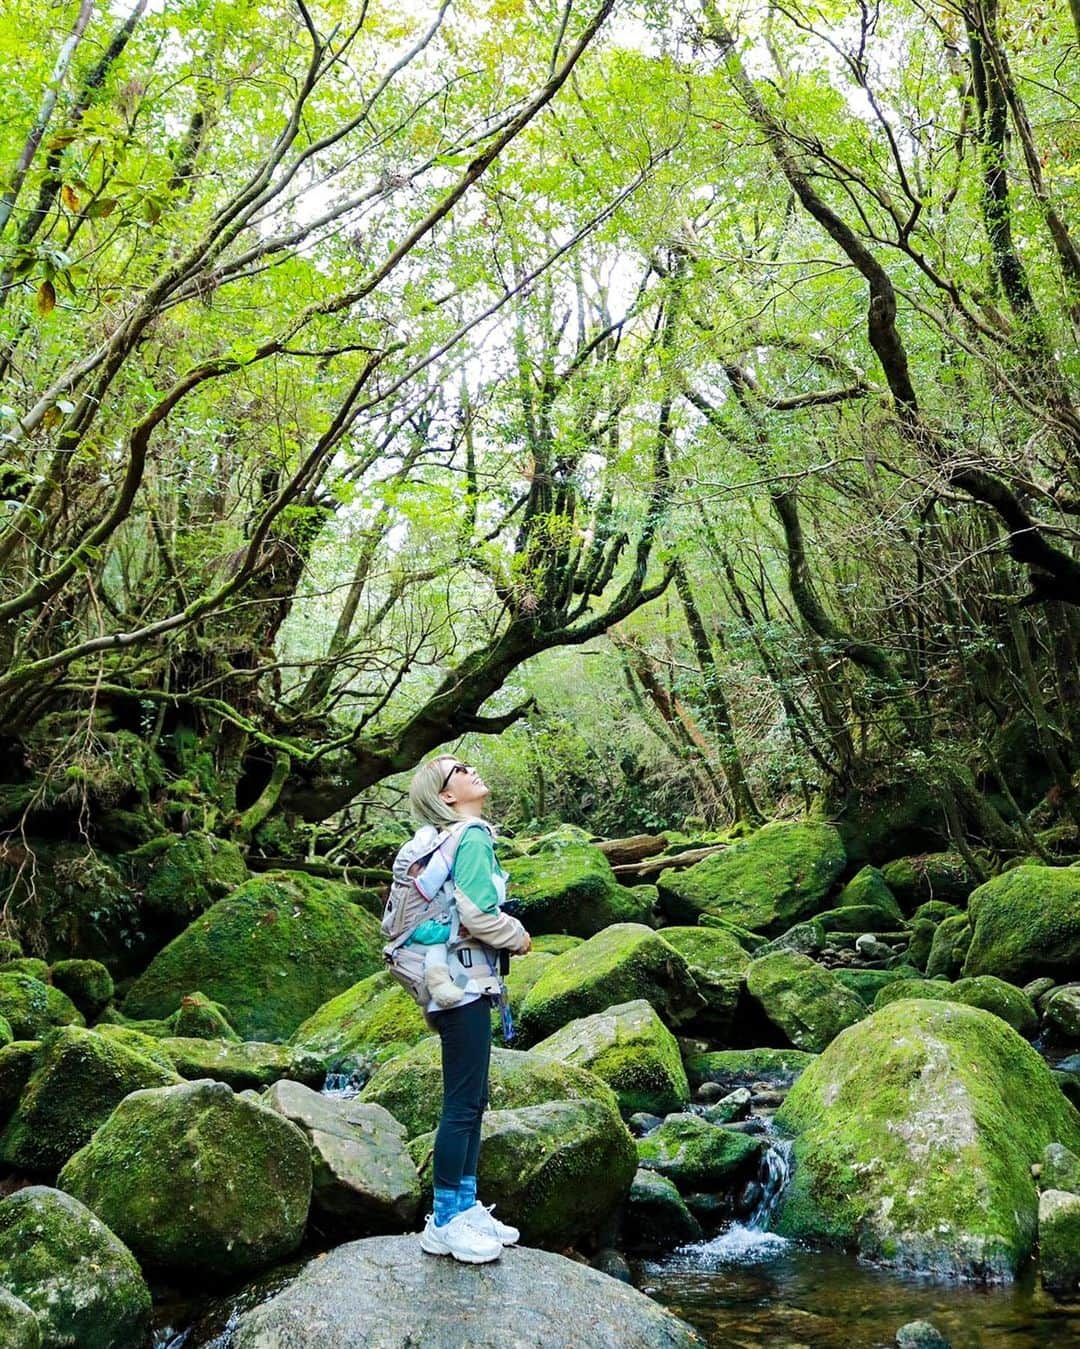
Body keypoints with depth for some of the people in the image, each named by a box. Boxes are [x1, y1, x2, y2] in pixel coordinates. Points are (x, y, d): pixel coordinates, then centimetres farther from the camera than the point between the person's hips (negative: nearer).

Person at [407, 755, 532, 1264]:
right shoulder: (473, 836, -12)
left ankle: (466, 1206, 23)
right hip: (462, 983, -10)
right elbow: (477, 914, -21)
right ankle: (444, 1223, 4)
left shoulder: (446, 840, 15)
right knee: (462, 1104, -4)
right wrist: (518, 936, -5)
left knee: (471, 1100, 15)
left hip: (460, 982, 10)